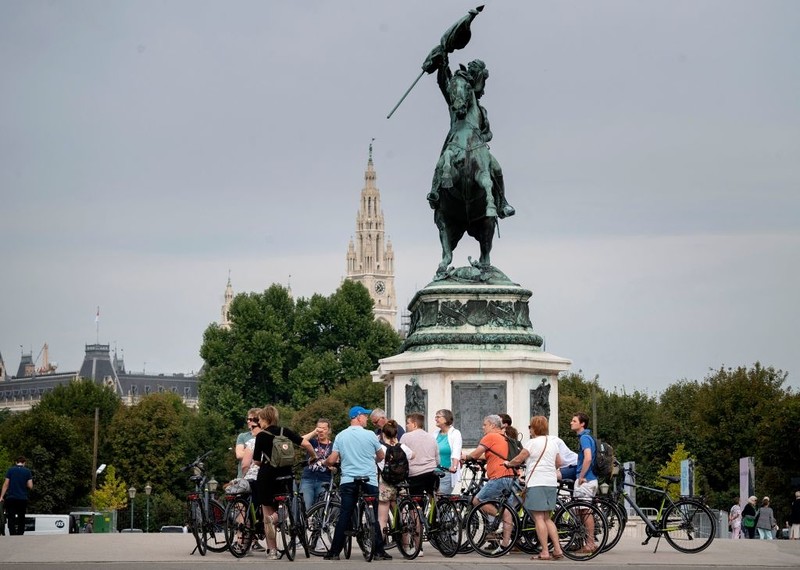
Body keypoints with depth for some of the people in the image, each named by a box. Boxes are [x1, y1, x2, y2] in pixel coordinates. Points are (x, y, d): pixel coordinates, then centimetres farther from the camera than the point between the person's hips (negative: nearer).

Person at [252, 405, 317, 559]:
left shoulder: (261, 436, -5)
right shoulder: (285, 431, 3)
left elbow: (256, 461, -1)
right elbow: (306, 444, -5)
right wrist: (314, 457, 12)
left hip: (267, 476, -2)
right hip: (285, 476, 2)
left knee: (268, 514, 8)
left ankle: (272, 551, 3)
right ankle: (278, 516, -18)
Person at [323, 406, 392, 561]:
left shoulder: (340, 436, 2)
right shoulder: (370, 435, -4)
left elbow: (331, 460, 1)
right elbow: (381, 456, 10)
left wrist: (325, 463, 24)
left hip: (348, 482, 2)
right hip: (370, 481, -2)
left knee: (343, 517, 3)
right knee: (373, 518, 4)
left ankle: (335, 552, 2)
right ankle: (379, 551, 3)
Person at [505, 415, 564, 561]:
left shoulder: (532, 442, -8)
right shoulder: (553, 442, 14)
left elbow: (518, 460, -8)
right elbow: (559, 463, 21)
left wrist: (508, 463, 11)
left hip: (536, 483, -7)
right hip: (551, 483, 7)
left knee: (539, 518, -5)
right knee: (547, 518, 14)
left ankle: (544, 552, -8)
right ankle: (557, 549, 6)